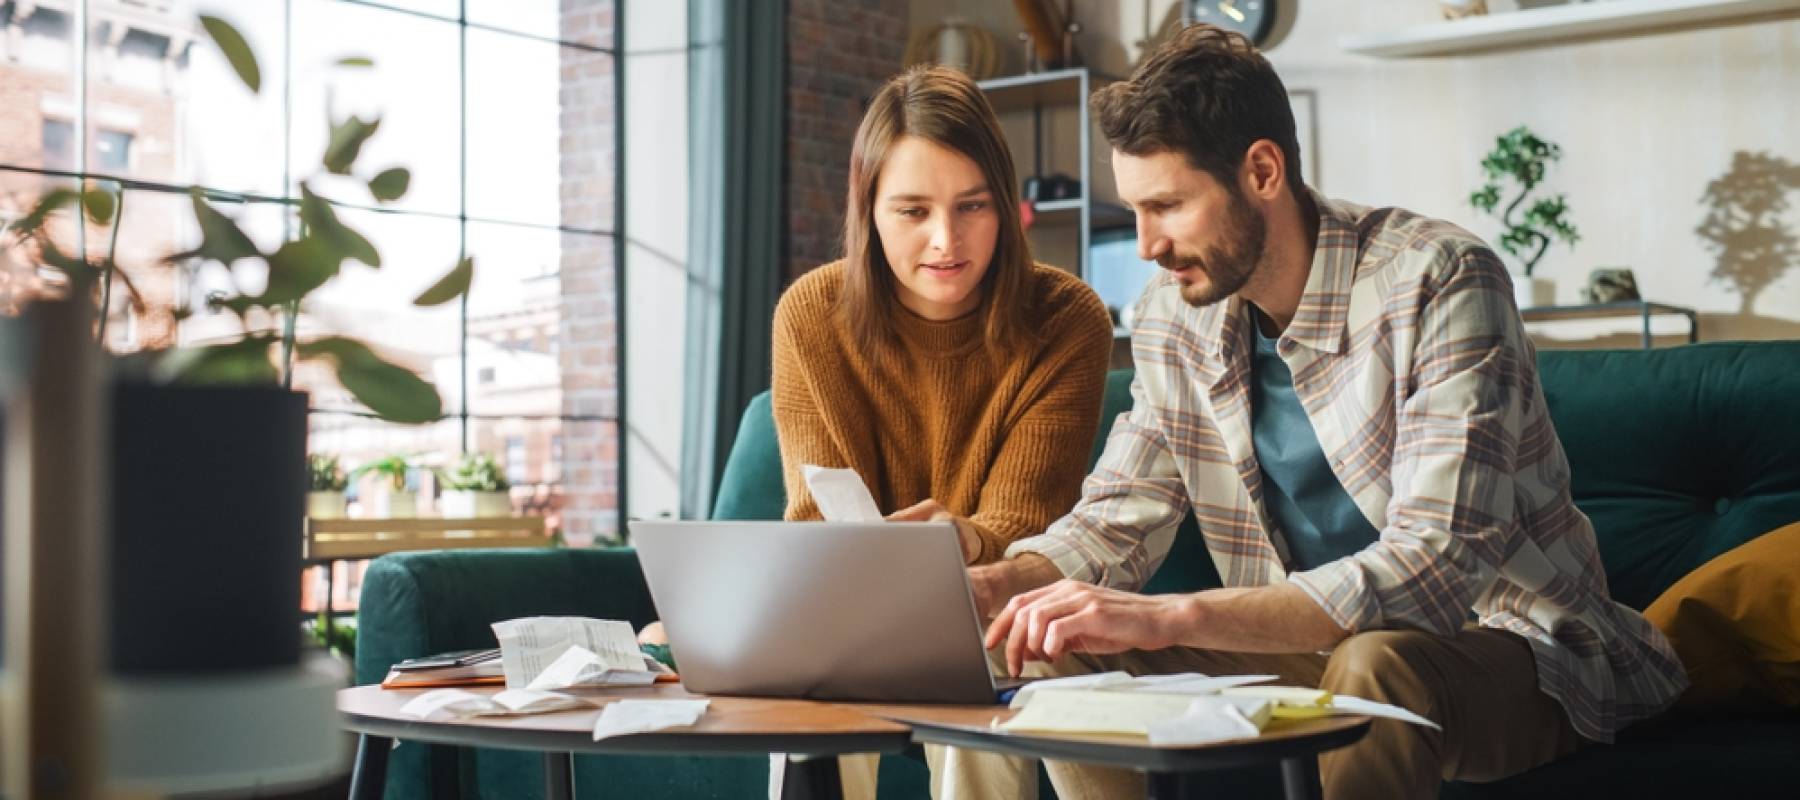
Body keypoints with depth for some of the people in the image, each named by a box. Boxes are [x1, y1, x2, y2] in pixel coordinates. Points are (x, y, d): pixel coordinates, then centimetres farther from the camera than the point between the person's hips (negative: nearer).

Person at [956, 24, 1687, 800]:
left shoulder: (1439, 280, -22)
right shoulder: (1175, 314, -2)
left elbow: (1436, 570, -32)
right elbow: (1114, 519, 5)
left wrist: (1170, 617, -41)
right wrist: (985, 586, -17)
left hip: (1505, 649, -6)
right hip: (1321, 649, 6)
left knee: (1375, 665, -38)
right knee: (1063, 652, -10)